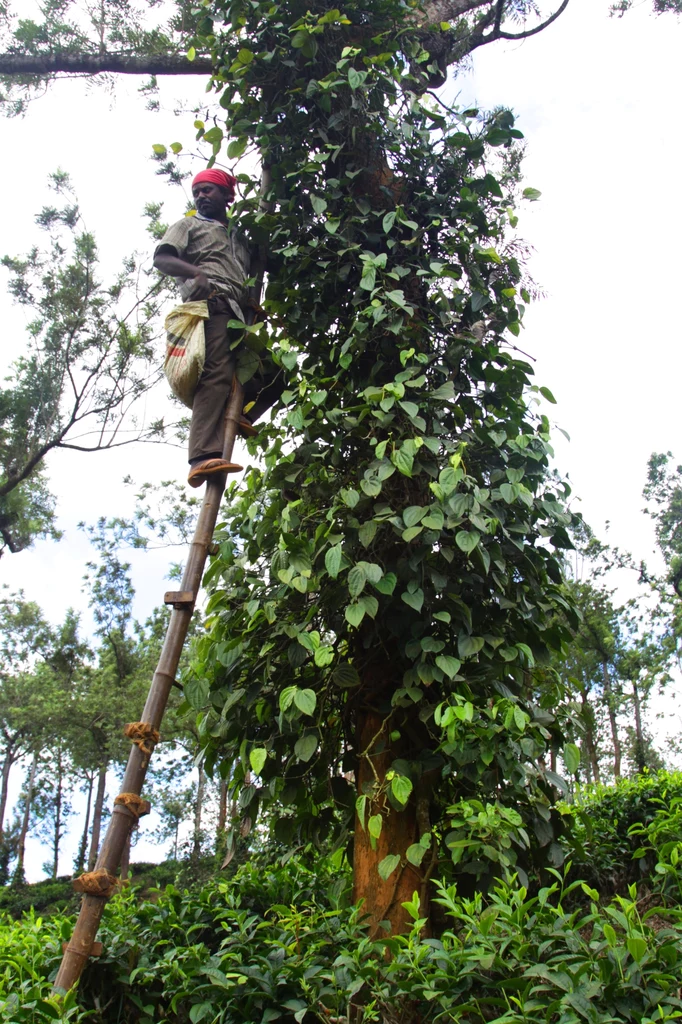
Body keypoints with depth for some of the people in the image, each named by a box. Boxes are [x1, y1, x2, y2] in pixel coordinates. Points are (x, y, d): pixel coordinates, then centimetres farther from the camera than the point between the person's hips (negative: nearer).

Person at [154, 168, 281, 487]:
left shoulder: (239, 236, 35)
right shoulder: (189, 226, 20)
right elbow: (161, 258, 2)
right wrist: (196, 272, -15)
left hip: (239, 314, 7)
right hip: (210, 306, -7)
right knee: (217, 374, -26)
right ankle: (203, 457, -39)